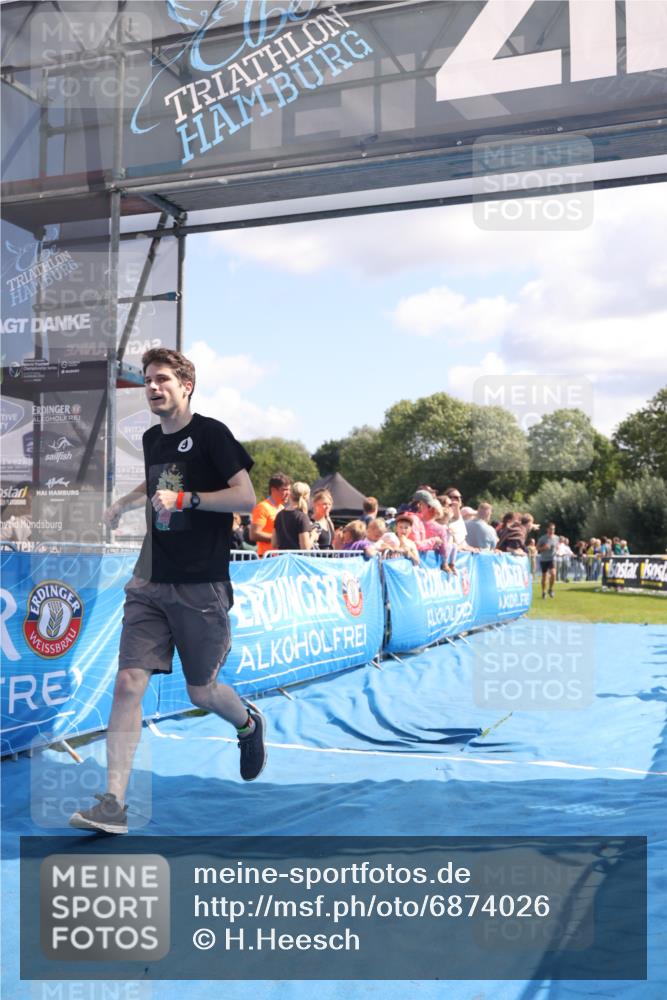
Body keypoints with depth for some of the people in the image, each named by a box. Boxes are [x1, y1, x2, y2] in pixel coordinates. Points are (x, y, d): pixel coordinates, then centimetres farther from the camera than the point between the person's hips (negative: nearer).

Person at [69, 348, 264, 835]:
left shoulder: (210, 433, -8)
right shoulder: (151, 438, 13)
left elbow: (247, 497, -15)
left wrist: (185, 498, -21)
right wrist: (124, 503, 24)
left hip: (202, 586, -5)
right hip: (151, 583, 6)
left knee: (201, 691, 8)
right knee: (129, 682, -6)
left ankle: (250, 724, 42)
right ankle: (113, 803, -3)